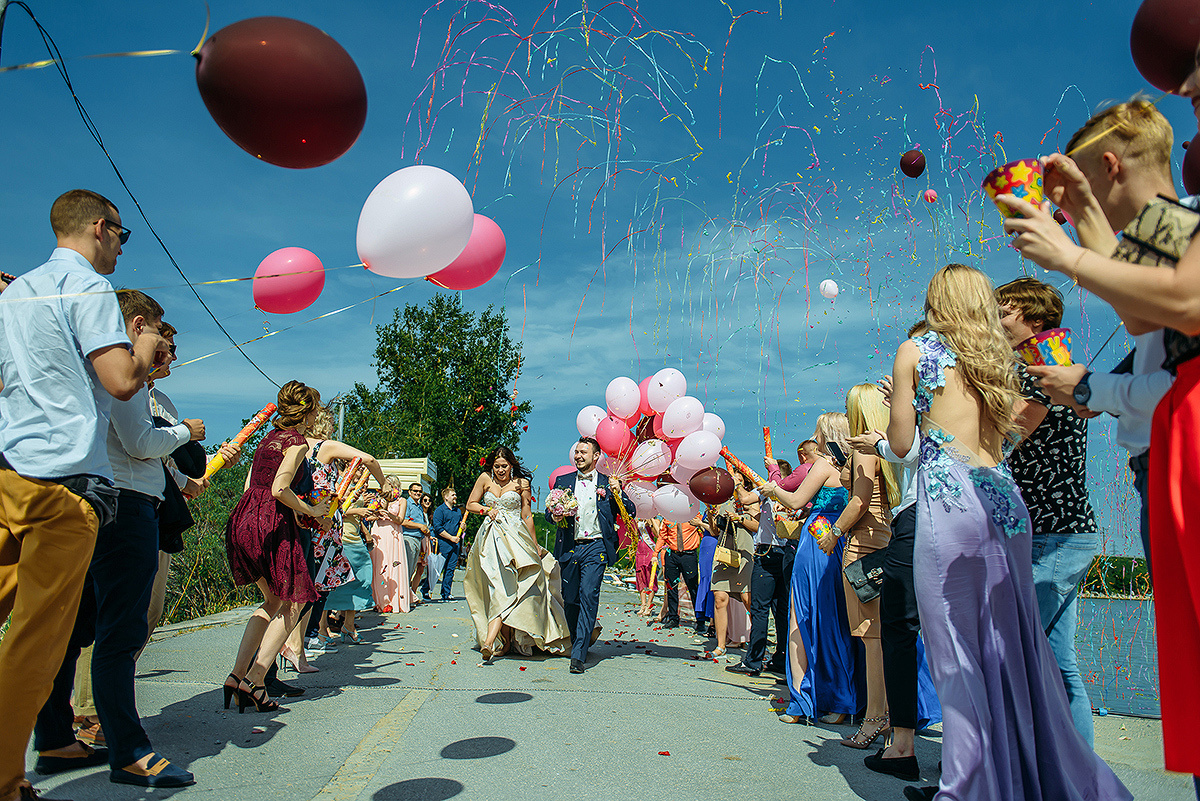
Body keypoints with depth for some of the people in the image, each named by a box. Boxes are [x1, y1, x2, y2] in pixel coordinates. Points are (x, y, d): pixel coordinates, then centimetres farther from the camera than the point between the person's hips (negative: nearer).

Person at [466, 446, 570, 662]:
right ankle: (505, 640, 8)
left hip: (515, 537, -2)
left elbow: (527, 517, 9)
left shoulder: (520, 482, 5)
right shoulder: (485, 478, 9)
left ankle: (490, 641, -22)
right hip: (492, 538, 2)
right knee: (498, 588, -1)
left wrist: (535, 546, 11)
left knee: (505, 588, -14)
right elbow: (470, 504, 17)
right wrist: (487, 510, -3)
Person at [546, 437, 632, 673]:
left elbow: (630, 512, 5)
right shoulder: (563, 481, 15)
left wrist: (617, 493, -13)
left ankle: (579, 654, -13)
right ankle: (577, 642, 29)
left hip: (596, 547, -3)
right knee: (570, 599, 7)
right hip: (569, 547, 3)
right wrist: (555, 516, -9)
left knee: (589, 595, -14)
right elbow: (549, 511, 14)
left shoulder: (608, 483, 7)